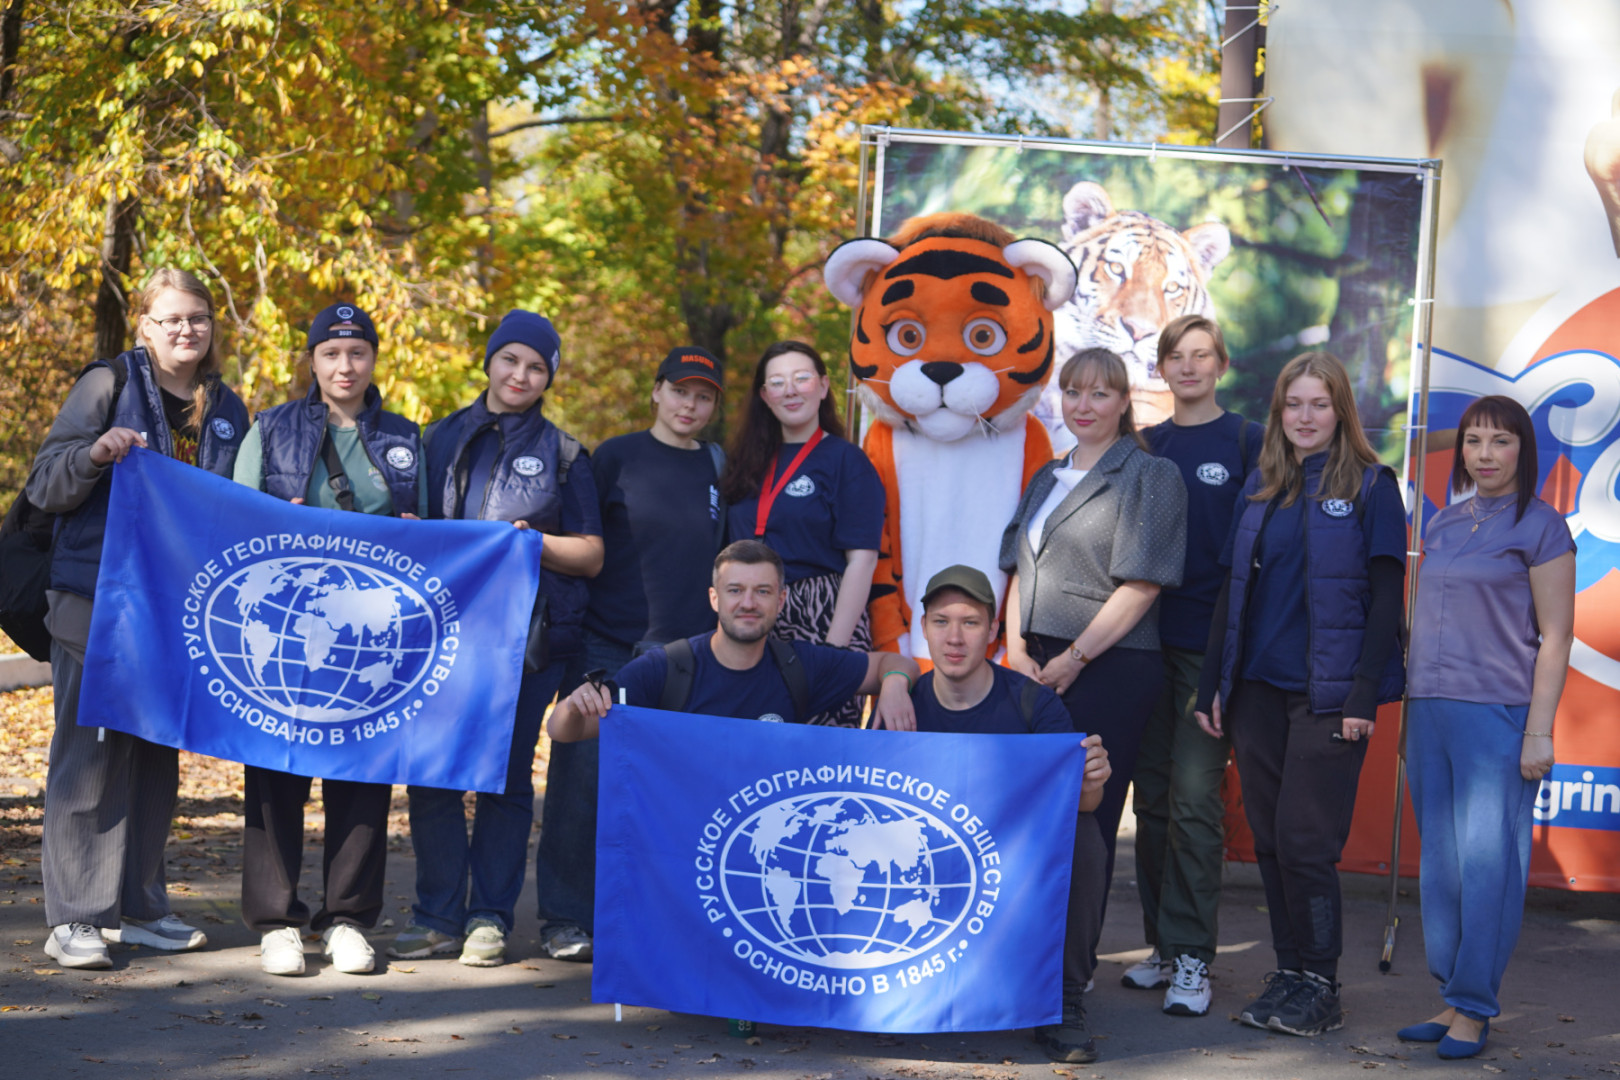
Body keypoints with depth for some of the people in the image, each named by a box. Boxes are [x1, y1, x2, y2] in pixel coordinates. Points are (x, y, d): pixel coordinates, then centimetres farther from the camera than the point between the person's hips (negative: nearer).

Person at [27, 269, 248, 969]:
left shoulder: (227, 412, 14)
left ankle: (138, 907, 19)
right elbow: (44, 485, -4)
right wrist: (96, 453, -22)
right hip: (94, 599, -5)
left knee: (157, 754, 10)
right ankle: (73, 919, 0)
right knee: (90, 752, -5)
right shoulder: (108, 385, -2)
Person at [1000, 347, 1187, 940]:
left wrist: (1073, 658, -12)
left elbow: (1141, 585, -10)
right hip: (1038, 668, 6)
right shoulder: (1047, 478, 19)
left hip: (1112, 669, -6)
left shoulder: (1151, 476, -3)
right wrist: (1017, 650, 3)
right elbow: (1020, 568, 19)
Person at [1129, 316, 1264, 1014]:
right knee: (1153, 794, 8)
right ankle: (1162, 943, 18)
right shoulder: (1146, 446, 14)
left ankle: (1192, 957, -4)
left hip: (1212, 642, -5)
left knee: (1194, 794, -9)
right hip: (1147, 640, 5)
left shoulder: (1247, 443, 1)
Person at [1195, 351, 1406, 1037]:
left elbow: (1385, 597, -6)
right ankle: (1289, 973, 17)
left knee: (1303, 838, -8)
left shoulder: (1369, 487, -2)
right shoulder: (1260, 488, 13)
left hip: (1326, 694, -5)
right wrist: (1214, 684, 9)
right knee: (1269, 838, 8)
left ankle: (1319, 986, 4)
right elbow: (1232, 588, 15)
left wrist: (1362, 696, -14)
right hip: (1257, 688, 5)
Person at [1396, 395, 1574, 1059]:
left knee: (1487, 864, -5)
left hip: (1498, 714, -6)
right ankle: (1452, 999, 14)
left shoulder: (1539, 526, -2)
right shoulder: (1444, 525, 15)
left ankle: (1474, 1009, 2)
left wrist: (1539, 732, -11)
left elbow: (1556, 636, -5)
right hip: (1430, 708, 6)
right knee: (1440, 863, 7)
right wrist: (1413, 711, 14)